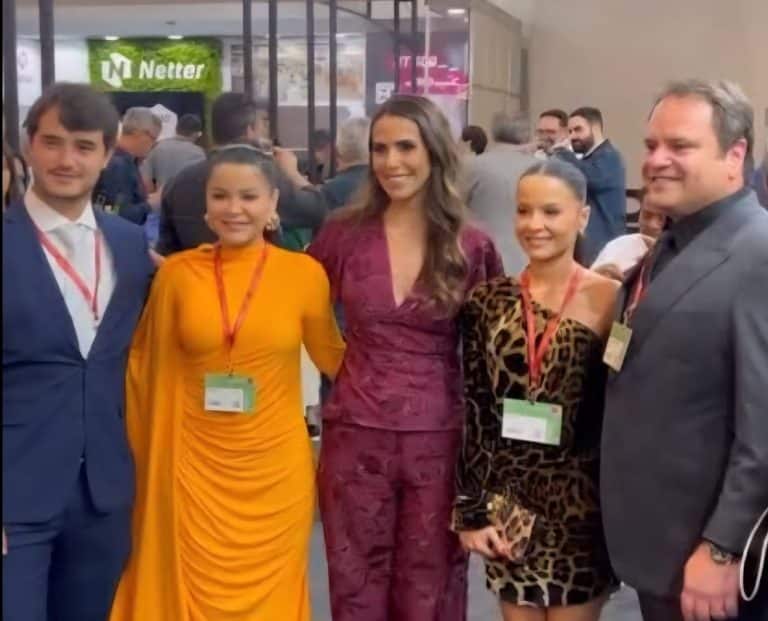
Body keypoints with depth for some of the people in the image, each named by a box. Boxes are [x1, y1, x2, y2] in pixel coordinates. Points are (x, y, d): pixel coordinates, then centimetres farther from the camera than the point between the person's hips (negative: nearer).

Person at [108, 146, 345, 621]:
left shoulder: (305, 273, -4)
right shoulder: (176, 273, -2)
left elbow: (333, 358, 10)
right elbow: (153, 368, 7)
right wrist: (150, 455, 5)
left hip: (275, 468, 0)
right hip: (195, 468, 1)